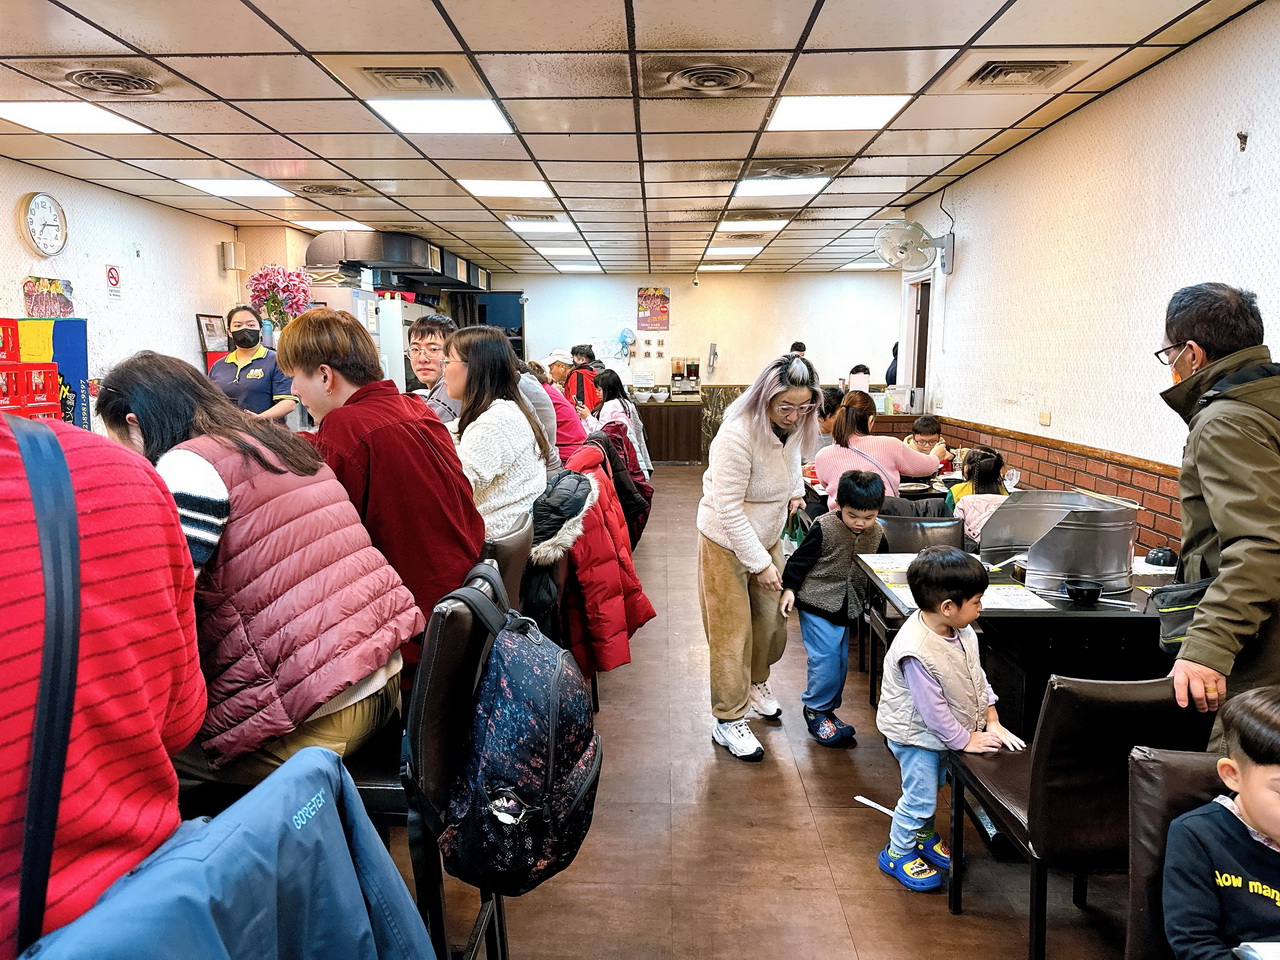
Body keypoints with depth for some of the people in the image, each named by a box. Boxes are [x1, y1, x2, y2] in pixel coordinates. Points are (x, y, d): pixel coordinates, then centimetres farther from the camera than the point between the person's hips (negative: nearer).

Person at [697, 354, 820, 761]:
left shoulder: (794, 426, -8)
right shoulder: (737, 436, -32)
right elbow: (729, 510, -28)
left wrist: (795, 492, 9)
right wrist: (760, 563, -24)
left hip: (768, 536, 7)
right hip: (727, 543, -7)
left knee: (771, 618, 16)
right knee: (732, 631, 0)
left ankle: (756, 683, 42)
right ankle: (728, 721, 14)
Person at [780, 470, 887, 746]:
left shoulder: (877, 534, 0)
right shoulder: (824, 527, -16)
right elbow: (801, 559, -10)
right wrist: (789, 589, -13)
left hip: (847, 608, 6)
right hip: (817, 603, -6)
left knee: (841, 661, 10)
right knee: (825, 658, -9)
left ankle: (826, 709, 26)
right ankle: (816, 711, 8)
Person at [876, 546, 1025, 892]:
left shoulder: (961, 632, -11)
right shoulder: (916, 652, -38)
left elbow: (977, 676, 3)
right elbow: (932, 709, -30)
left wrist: (992, 721, 0)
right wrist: (965, 740, -17)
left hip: (941, 731, 8)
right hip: (917, 735, -8)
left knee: (932, 787, 26)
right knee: (920, 797, 5)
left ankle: (924, 835, 50)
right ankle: (897, 853, 27)